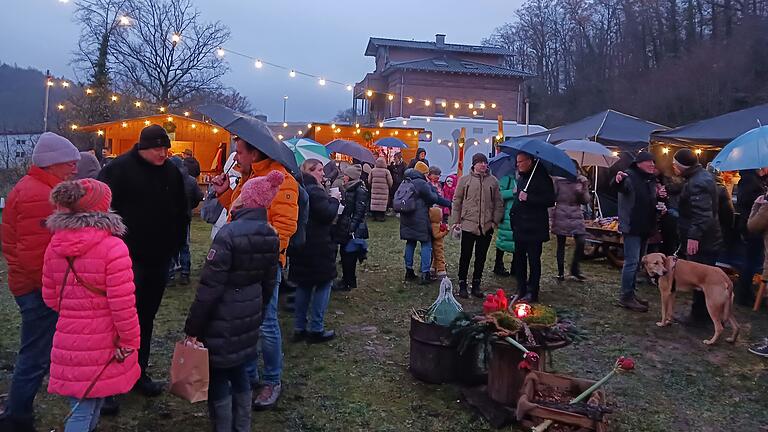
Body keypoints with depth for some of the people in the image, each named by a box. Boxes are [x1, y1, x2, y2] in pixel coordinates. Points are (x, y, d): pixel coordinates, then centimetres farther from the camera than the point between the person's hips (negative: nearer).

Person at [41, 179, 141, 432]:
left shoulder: (55, 245, 1)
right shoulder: (113, 247, -19)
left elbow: (50, 297, 9)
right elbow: (122, 304, -19)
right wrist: (129, 341, -7)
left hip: (68, 340, 5)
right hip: (104, 343, -5)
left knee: (80, 407, 18)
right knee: (87, 411, 12)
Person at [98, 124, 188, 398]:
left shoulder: (172, 173, 8)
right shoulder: (119, 169, -9)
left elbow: (180, 212, 17)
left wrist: (176, 244, 12)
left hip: (159, 259, 6)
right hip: (128, 258, -5)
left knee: (147, 317, 14)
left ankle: (139, 372, 27)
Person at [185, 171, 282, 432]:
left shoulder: (229, 233, -22)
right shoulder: (272, 236, 1)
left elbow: (210, 286, -21)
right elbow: (269, 283, 9)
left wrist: (192, 328, -14)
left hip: (223, 319, -7)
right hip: (249, 316, 7)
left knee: (216, 374, 9)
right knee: (238, 369, 21)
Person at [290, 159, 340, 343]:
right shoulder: (315, 191, -17)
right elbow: (328, 214, -21)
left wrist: (330, 201, 10)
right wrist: (334, 200, -4)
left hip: (301, 248, 9)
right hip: (318, 248, -9)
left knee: (304, 286, 15)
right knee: (323, 285, 2)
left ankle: (299, 328, 20)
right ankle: (316, 329, 5)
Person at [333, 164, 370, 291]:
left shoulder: (360, 190, -12)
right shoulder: (347, 188, 14)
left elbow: (359, 211, -16)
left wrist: (352, 228, -20)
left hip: (354, 229, -8)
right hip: (344, 227, 8)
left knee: (349, 254, -3)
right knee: (344, 253, 13)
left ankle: (348, 282, 8)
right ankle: (346, 280, 24)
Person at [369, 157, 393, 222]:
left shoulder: (372, 170, 2)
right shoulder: (386, 171, -7)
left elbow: (369, 181, 9)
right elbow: (390, 182, -3)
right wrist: (389, 187, 17)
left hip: (374, 190, 3)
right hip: (384, 190, -3)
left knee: (375, 202, 6)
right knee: (382, 203, -1)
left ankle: (375, 216, 8)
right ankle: (380, 216, -3)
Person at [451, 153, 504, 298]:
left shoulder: (493, 181, 6)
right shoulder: (464, 179, 1)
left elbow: (499, 203, 10)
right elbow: (457, 201, 4)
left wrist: (495, 221, 3)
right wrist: (455, 221, 0)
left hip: (487, 226, 2)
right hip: (468, 224, -2)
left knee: (481, 257, 10)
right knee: (466, 256, 4)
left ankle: (476, 285, 22)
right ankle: (462, 285, 16)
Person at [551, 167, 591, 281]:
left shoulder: (581, 181, 5)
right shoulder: (558, 180, -1)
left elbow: (586, 201, 4)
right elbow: (553, 197, 4)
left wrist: (584, 189, -13)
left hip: (576, 216, 2)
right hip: (561, 216, -2)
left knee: (580, 242, -10)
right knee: (561, 244, 5)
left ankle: (575, 269, 9)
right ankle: (560, 272, 16)